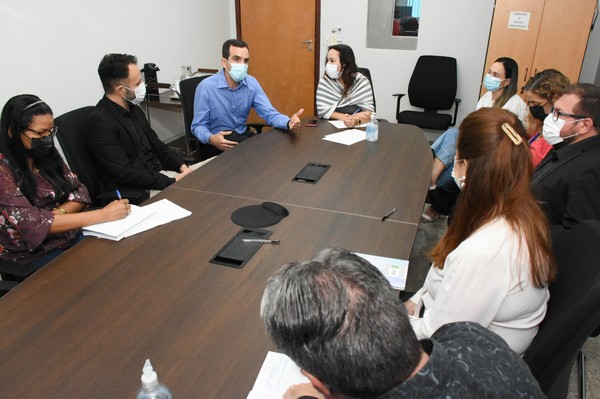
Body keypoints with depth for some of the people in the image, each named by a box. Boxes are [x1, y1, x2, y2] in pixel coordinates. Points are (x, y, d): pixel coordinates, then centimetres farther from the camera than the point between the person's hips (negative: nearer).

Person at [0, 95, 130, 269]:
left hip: (71, 235, 5)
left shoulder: (45, 154, 4)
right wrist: (103, 214, -28)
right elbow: (32, 224, -24)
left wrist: (53, 215, -17)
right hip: (33, 253, -5)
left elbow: (80, 193, 5)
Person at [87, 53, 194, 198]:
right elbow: (125, 172, -20)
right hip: (135, 193, -8)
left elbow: (157, 145, 16)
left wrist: (182, 166, -2)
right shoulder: (100, 122, -16)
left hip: (159, 174, 8)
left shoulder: (133, 109, 9)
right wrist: (172, 182, -21)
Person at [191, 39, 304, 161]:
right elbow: (198, 125, -12)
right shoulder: (206, 87, -17)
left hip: (242, 135, 6)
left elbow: (270, 113, -8)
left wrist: (289, 122, -32)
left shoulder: (252, 83, -2)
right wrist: (211, 139, -36)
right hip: (217, 141, -6)